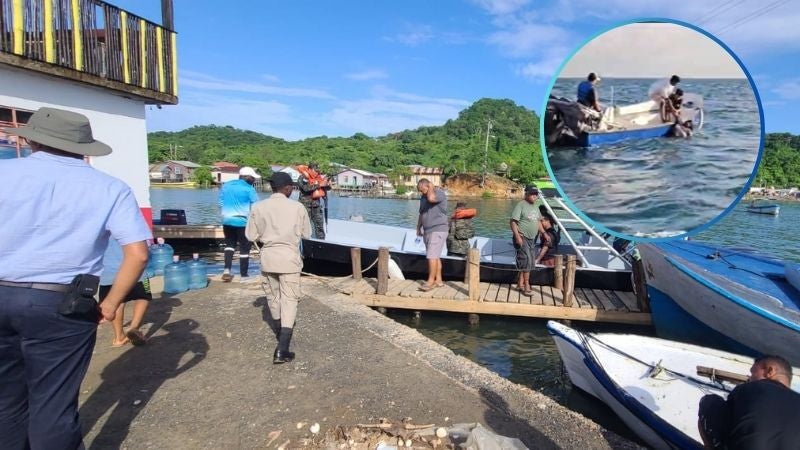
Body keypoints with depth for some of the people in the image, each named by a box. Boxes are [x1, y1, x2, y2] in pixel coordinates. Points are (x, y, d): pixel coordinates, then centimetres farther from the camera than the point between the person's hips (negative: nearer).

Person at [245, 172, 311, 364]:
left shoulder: (259, 207, -4)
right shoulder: (297, 207, -8)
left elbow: (251, 235, 1)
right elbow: (306, 234, 1)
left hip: (268, 257, 3)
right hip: (289, 258, -3)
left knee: (273, 297, 20)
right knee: (289, 299, 1)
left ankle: (279, 333, 43)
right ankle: (282, 350, -5)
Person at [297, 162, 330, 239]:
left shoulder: (319, 177, 10)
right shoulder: (302, 177, -5)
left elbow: (328, 188, 11)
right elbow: (306, 188, -22)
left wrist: (326, 183, -12)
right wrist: (319, 185, -20)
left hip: (317, 205, 5)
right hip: (306, 204, -5)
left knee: (320, 225, 8)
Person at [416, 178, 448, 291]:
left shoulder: (440, 193, -11)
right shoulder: (423, 197, 14)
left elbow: (431, 198, -34)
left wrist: (431, 188, -16)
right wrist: (418, 228, 20)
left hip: (438, 230, -8)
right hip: (427, 231, 8)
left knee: (432, 256, -13)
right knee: (435, 256, 10)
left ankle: (430, 282, -11)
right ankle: (438, 280, 16)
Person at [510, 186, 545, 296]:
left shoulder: (535, 206, 14)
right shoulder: (520, 205, -11)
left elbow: (537, 221, 25)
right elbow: (513, 222, -16)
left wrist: (544, 233, 19)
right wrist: (517, 236, -23)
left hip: (532, 238, 8)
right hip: (523, 238, -8)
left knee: (529, 262, 9)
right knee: (527, 261, -11)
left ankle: (520, 284, 19)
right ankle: (526, 286, -4)